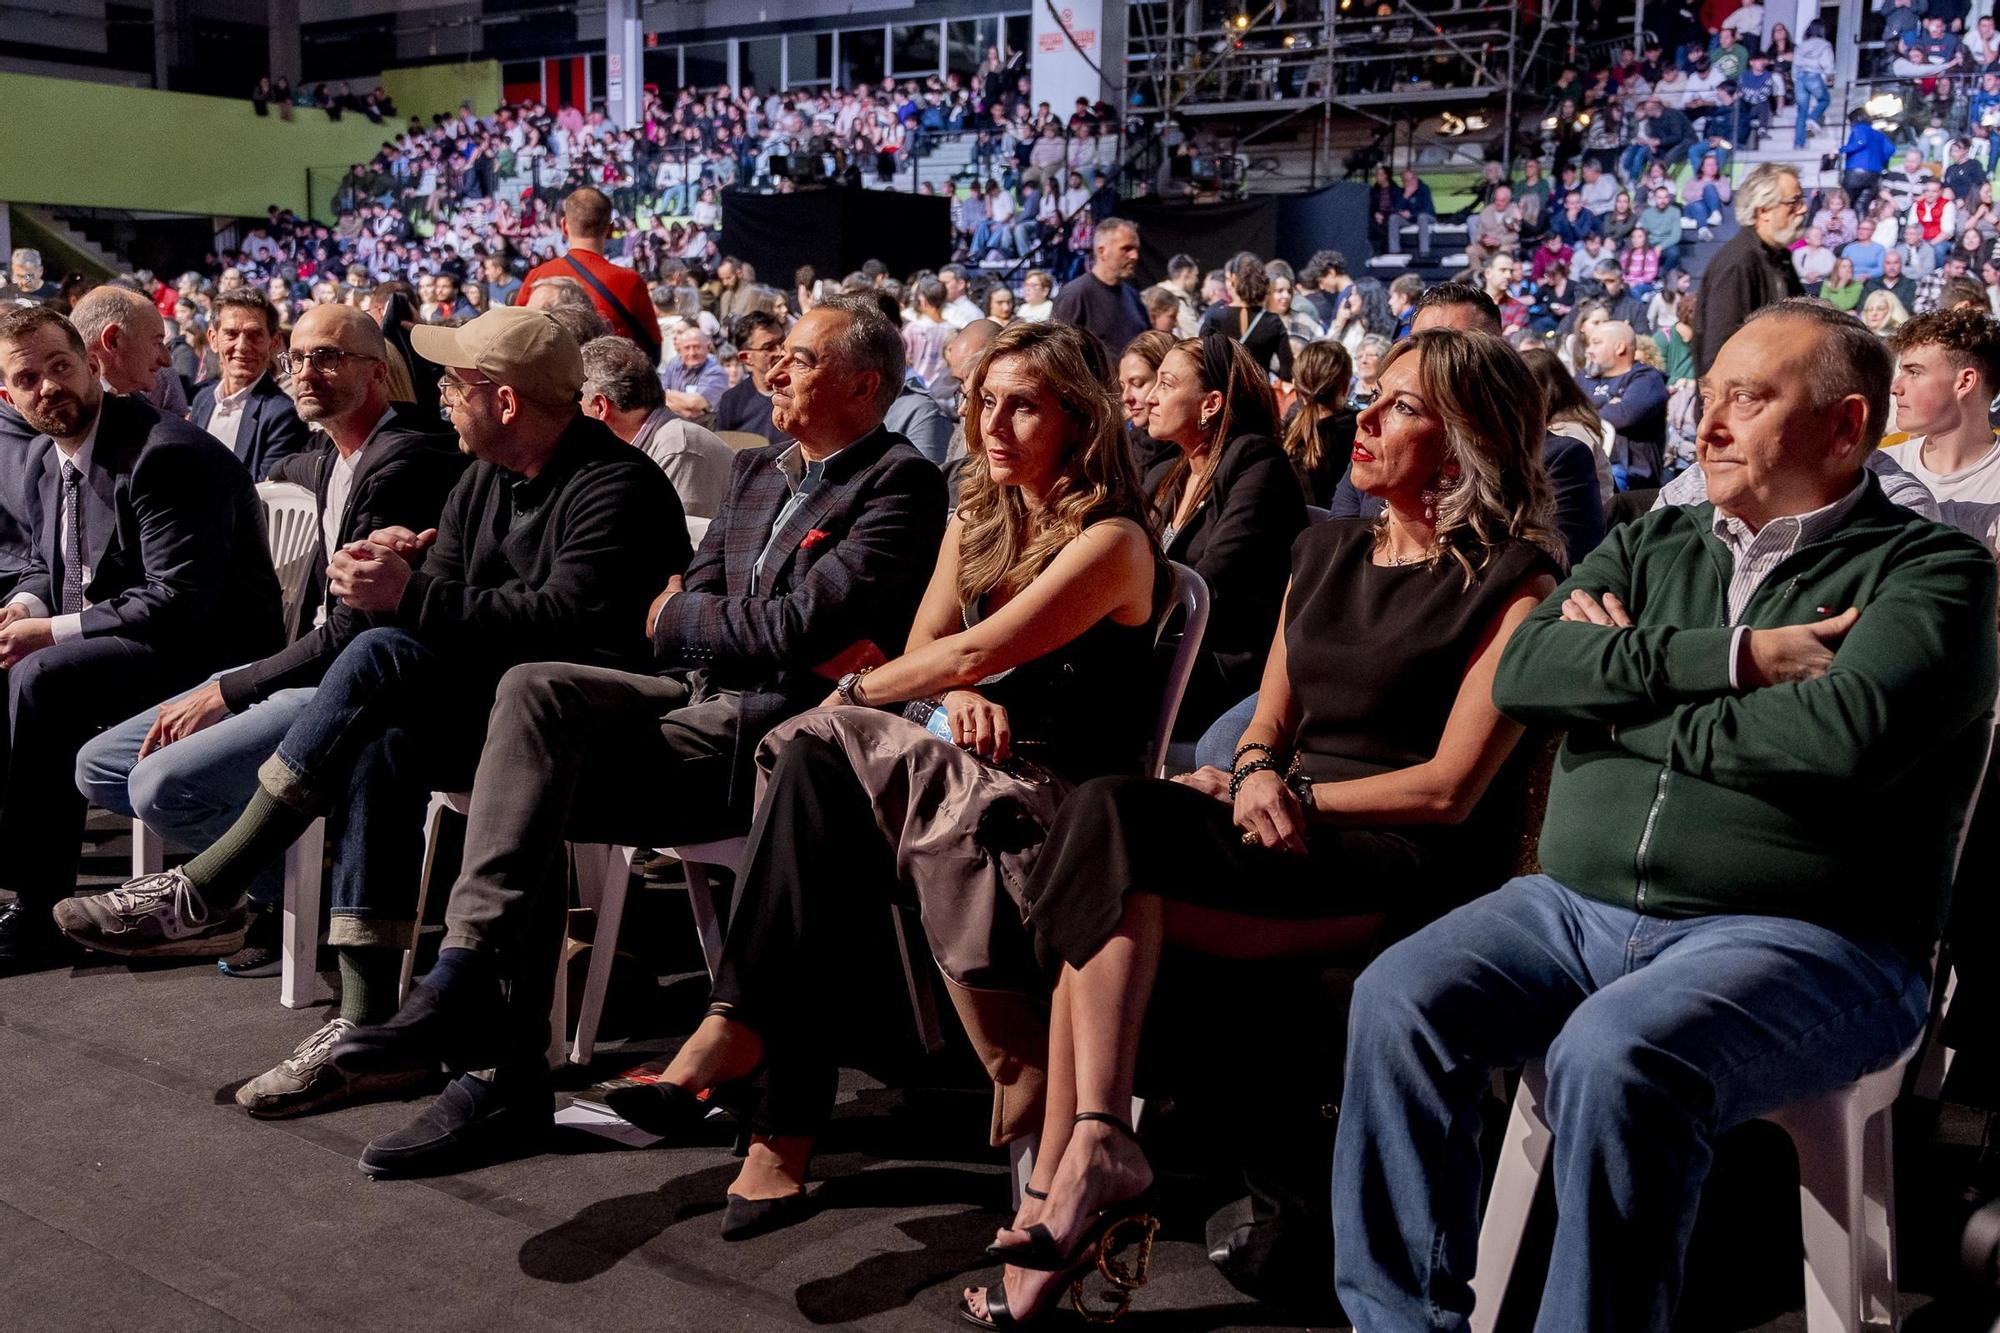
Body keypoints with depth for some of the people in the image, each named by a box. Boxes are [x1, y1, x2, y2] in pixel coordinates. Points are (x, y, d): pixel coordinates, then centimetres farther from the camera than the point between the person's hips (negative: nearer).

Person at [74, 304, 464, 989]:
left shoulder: (405, 460, -16)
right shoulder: (327, 460, 13)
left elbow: (356, 629, -20)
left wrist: (227, 692, -14)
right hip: (304, 668, 10)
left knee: (161, 784, -24)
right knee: (99, 766, 7)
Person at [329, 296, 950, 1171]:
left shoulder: (899, 485, -4)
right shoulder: (756, 472, 22)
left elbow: (798, 629, -15)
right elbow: (672, 616, 13)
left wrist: (681, 617, 0)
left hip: (780, 729, -7)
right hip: (702, 700, 7)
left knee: (534, 795, -20)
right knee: (536, 688, -20)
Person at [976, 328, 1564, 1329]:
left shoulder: (1511, 583, -2)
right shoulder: (1324, 553, 20)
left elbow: (1448, 787, -8)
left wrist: (1296, 797, -10)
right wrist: (1257, 772, -5)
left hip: (1406, 864, -7)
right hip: (1287, 828, 7)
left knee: (1109, 836, -27)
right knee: (1107, 812, -25)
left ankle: (1070, 1163, -25)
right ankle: (1091, 1150, -29)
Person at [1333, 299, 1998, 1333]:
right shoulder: (1654, 547, 18)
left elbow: (1844, 736, -18)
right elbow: (1521, 671, 0)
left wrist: (1625, 685, -5)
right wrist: (1733, 658, -10)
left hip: (1794, 933, -5)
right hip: (1577, 904, 5)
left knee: (1612, 1058, -33)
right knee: (1397, 1002, -19)